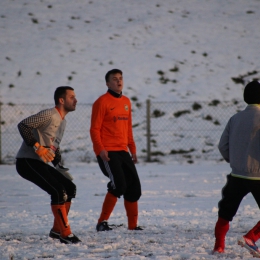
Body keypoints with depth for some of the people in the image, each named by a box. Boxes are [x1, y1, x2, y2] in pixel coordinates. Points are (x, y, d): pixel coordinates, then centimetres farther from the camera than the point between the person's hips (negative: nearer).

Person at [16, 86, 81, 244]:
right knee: (58, 191, -22)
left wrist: (59, 166, 14)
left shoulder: (62, 121, 17)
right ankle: (65, 234, -17)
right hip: (27, 161, -10)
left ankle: (57, 230, 19)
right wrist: (37, 147, -27)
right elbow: (23, 125, -24)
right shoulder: (49, 115, -15)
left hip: (40, 164, 10)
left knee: (70, 188, 10)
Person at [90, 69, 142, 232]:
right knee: (119, 185, -20)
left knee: (134, 187, 3)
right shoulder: (102, 102, -5)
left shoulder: (126, 102, 16)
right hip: (107, 152, -7)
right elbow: (95, 129, -8)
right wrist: (100, 149, -19)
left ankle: (133, 225, 13)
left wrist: (133, 149, 18)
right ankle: (102, 222, -12)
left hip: (123, 152, 7)